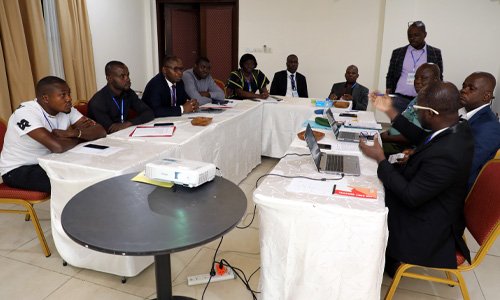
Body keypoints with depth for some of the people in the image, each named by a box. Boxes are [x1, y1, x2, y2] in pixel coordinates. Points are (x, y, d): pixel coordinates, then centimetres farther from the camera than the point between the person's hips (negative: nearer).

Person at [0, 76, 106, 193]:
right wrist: (79, 137, -18)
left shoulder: (66, 109, -6)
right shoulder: (26, 112, -25)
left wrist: (74, 132, -29)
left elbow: (100, 131, -13)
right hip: (18, 170, -6)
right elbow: (57, 147, -38)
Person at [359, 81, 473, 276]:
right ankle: (388, 258, 28)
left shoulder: (445, 154, -38)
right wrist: (390, 112, 4)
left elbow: (411, 197, -27)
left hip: (429, 228, -8)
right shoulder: (459, 127, -11)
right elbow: (422, 139, 8)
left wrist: (380, 159, -21)